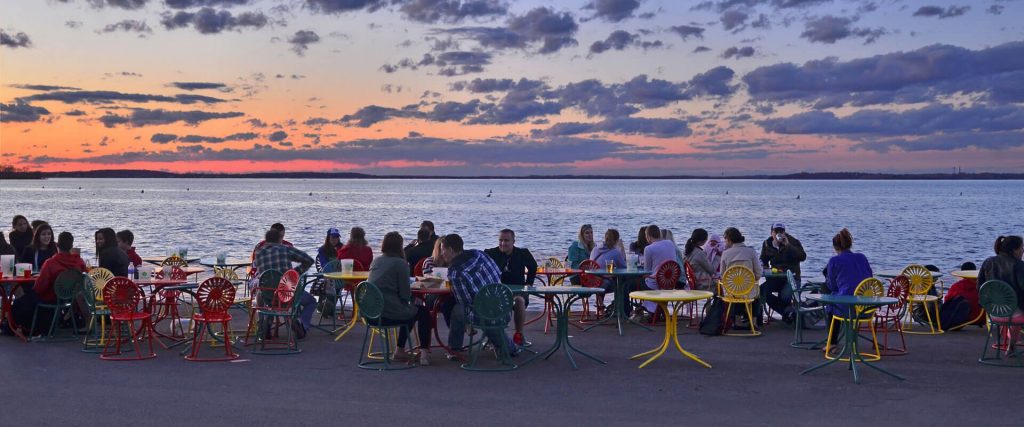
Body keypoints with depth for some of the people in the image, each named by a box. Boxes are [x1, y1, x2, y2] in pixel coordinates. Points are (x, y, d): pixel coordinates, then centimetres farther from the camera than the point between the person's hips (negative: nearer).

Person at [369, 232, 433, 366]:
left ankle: (400, 350, 32)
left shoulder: (375, 261, 12)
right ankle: (424, 352, 5)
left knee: (410, 310, 31)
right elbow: (405, 294, -11)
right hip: (390, 313, -7)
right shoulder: (400, 263, -9)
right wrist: (410, 292, 10)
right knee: (423, 312, 16)